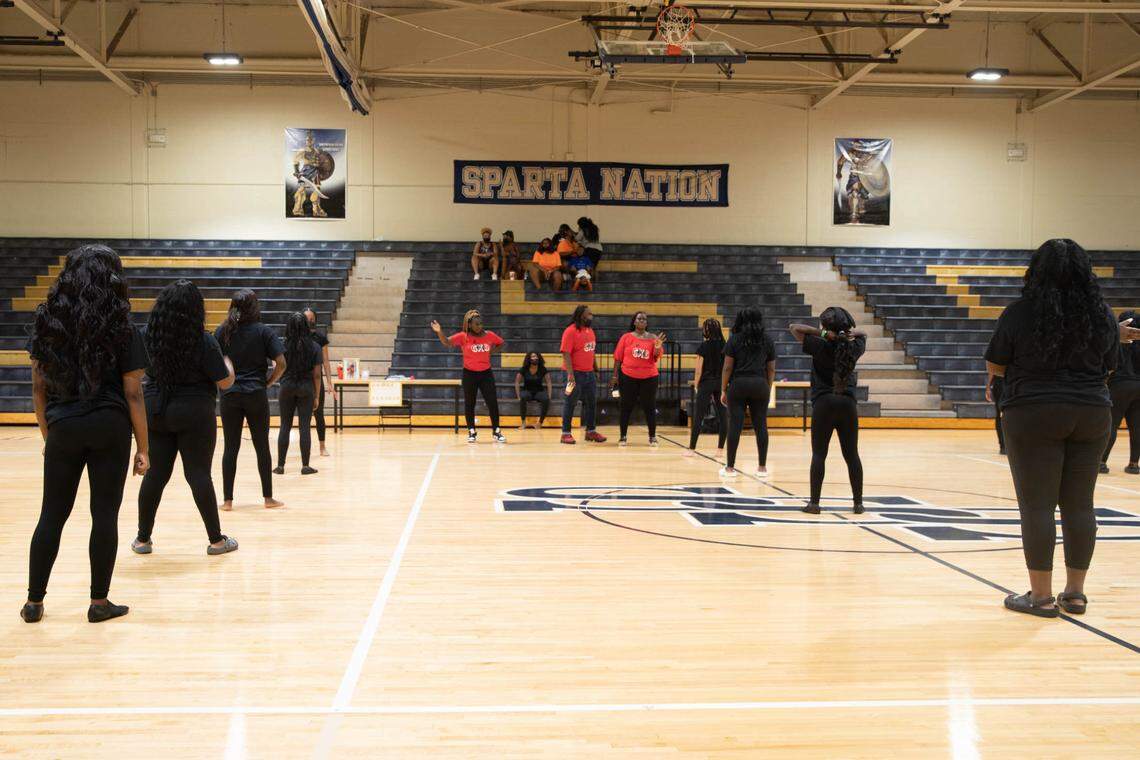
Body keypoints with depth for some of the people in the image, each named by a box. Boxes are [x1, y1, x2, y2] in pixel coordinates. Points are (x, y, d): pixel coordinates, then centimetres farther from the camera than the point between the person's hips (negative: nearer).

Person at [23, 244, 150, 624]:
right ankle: (99, 603, 11)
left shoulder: (47, 323, 4)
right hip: (109, 429, -2)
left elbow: (38, 388, 6)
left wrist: (47, 432, 15)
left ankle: (34, 602, 18)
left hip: (63, 429, 3)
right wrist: (143, 447, -1)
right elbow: (133, 395, -6)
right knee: (104, 515, 4)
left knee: (52, 515, 11)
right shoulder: (122, 330, -4)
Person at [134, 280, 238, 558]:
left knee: (155, 474, 10)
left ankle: (143, 539, 18)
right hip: (194, 414, -4)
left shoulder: (150, 336, -1)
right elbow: (225, 383, -9)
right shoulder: (205, 342, -13)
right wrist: (228, 364, 11)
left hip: (155, 411, 4)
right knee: (199, 475, 1)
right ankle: (216, 540, 9)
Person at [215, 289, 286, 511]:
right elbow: (281, 363, -9)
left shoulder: (222, 331, 1)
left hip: (229, 395, 2)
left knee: (230, 447, 6)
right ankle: (268, 498, 13)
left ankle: (227, 500, 8)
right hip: (256, 395, -1)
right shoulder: (263, 331, -4)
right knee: (262, 446, 8)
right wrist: (268, 382, 4)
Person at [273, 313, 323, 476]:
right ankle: (305, 466, 4)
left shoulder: (283, 346, -4)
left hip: (287, 387, 1)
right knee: (304, 427, 3)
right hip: (306, 389, -1)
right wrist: (316, 395, 4)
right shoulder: (315, 347, -4)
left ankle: (280, 465, 10)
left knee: (285, 426, 8)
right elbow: (317, 374, -3)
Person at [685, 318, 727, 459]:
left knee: (698, 417, 1)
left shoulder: (704, 346, -6)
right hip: (721, 383, 4)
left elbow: (699, 369, -6)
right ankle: (720, 449, 7)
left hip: (706, 383, -4)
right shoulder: (724, 346, 4)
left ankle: (691, 448, 2)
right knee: (722, 416, 6)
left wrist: (696, 384, 4)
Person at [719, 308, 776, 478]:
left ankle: (730, 467, 4)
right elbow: (771, 369, 9)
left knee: (735, 425, 0)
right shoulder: (767, 341, 8)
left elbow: (727, 367, -3)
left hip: (738, 384, -2)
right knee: (760, 425, 7)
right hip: (760, 385, 2)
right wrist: (768, 389, 17)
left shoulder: (734, 339, 0)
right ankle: (762, 467, 11)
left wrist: (723, 390, 3)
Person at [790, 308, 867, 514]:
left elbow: (794, 328, -3)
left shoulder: (822, 346, -6)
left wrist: (822, 333, -9)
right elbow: (862, 334, 27)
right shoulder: (854, 347, 5)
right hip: (848, 403, 3)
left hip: (823, 404, -3)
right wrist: (849, 332, 4)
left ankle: (814, 502, 0)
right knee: (852, 455, 8)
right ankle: (858, 502, 12)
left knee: (819, 454, 1)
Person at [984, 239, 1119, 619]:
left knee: (1037, 505, 0)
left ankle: (1042, 596, 4)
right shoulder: (1102, 314, 5)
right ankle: (1075, 592, 18)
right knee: (1079, 505, 10)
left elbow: (994, 366, 1)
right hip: (1092, 414, 4)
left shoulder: (1021, 312, -7)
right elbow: (1108, 368, 15)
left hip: (1034, 415, -4)